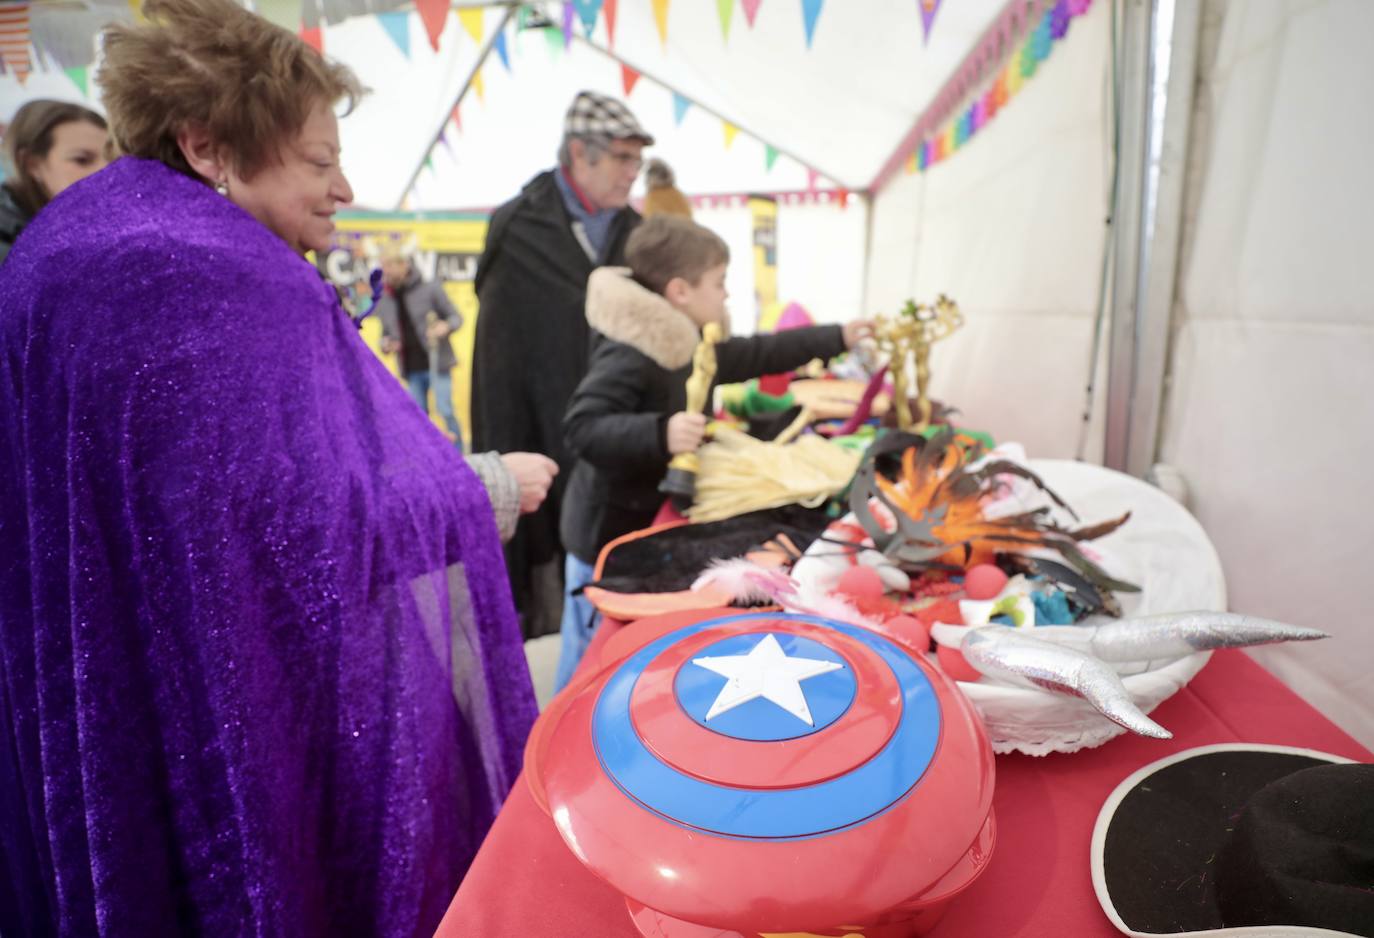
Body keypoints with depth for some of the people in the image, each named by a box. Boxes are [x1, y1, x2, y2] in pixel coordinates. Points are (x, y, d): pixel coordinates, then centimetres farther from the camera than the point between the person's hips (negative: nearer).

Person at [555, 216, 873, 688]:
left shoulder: (689, 344, 6)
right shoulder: (627, 355, -24)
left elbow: (756, 355, 18)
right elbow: (582, 428, -33)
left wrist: (836, 337, 23)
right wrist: (661, 434, -46)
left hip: (652, 523, 9)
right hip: (611, 533, -9)